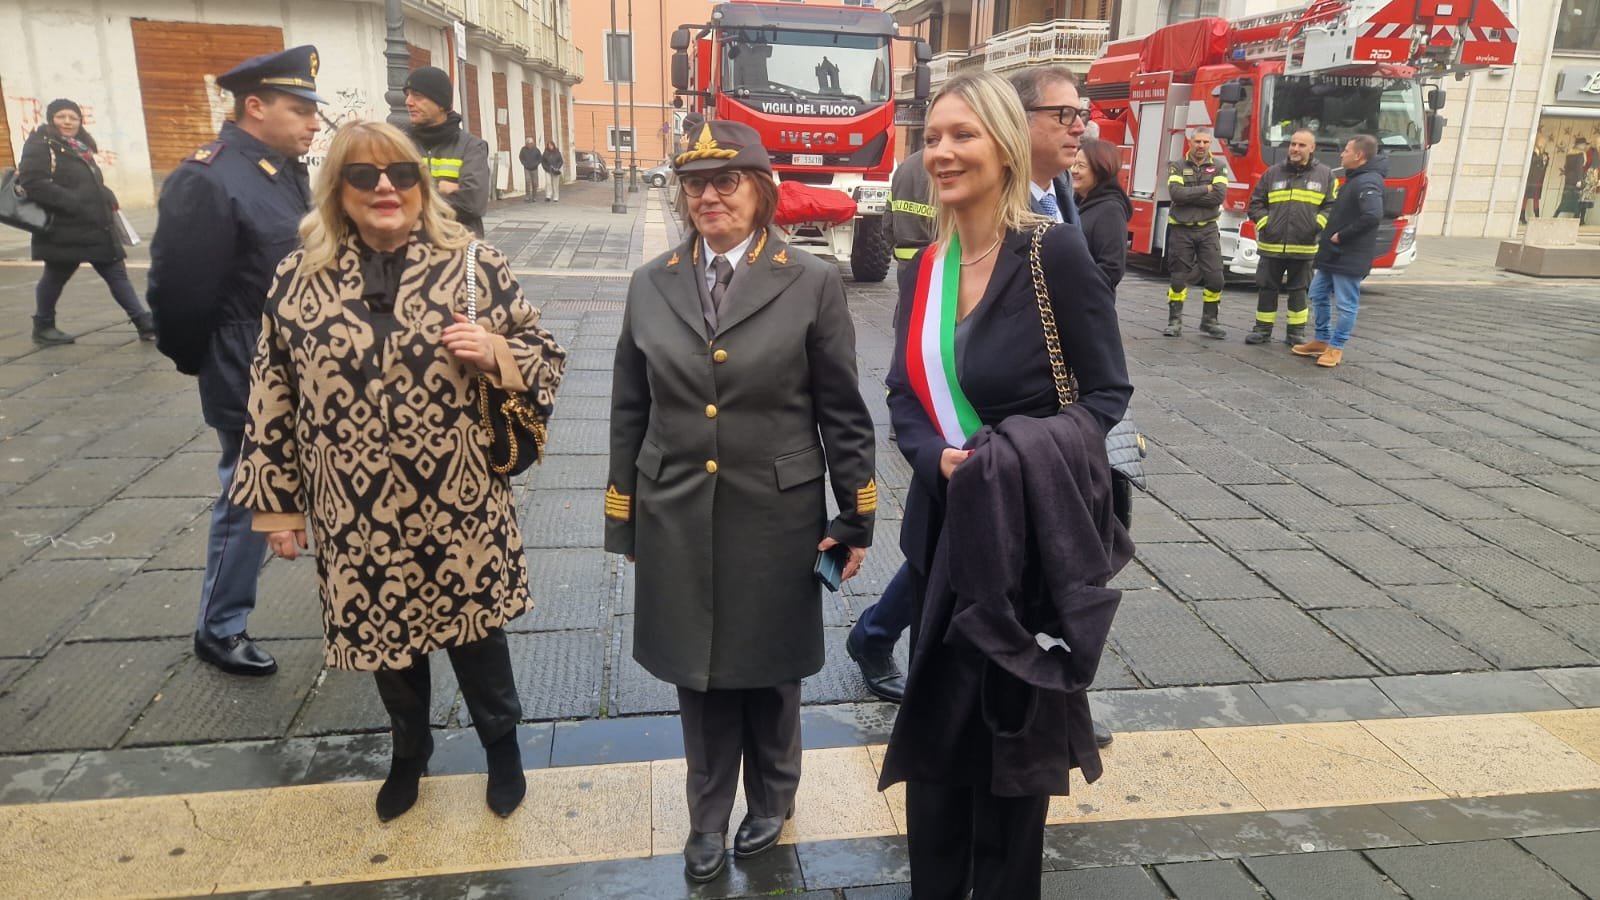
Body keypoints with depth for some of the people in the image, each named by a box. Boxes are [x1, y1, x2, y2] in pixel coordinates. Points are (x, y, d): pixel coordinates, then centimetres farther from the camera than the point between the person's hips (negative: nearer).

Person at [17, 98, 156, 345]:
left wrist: (107, 202, 3)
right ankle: (43, 327, 21)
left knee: (116, 274, 4)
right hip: (64, 229, -7)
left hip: (96, 227, 7)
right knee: (56, 276, 6)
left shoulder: (80, 148, 17)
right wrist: (73, 202, -26)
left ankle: (145, 324, 4)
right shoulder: (40, 146, -8)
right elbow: (33, 184, -20)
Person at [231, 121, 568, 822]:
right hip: (358, 520, 2)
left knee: (474, 630, 14)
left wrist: (494, 353, -20)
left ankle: (501, 744, 39)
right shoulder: (297, 279, 0)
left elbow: (546, 357, 1)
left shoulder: (473, 264, -5)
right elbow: (272, 401, 5)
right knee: (384, 633, 19)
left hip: (459, 511, -2)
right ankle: (409, 750, 45)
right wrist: (277, 505, 6)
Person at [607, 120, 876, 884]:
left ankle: (771, 799, 42)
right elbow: (630, 412, 7)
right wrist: (624, 519, 7)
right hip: (677, 520, 2)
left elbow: (843, 412, -3)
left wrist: (856, 517, -4)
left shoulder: (812, 283, -4)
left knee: (768, 671, 15)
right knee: (698, 676, 13)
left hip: (775, 518, -2)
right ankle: (709, 819, 36)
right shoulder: (650, 285, 4)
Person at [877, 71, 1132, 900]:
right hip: (944, 527, 5)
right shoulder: (924, 270, 4)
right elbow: (904, 395, 6)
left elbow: (1107, 392, -10)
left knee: (1014, 719, 10)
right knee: (936, 712, 14)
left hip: (1031, 528, -5)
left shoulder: (1055, 253, -13)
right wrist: (937, 458, -14)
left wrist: (1024, 461, -24)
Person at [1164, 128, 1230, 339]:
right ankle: (1175, 321, 10)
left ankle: (1209, 320, 10)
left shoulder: (1219, 167, 4)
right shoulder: (1177, 167, 2)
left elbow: (1219, 195, -12)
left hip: (1207, 229, 1)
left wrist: (1189, 196, -13)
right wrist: (1204, 190, -12)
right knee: (1179, 278, 2)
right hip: (1181, 229, -1)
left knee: (1215, 278, -2)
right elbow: (1176, 193, -15)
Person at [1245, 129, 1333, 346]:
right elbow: (1256, 203, 10)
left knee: (1298, 291, 8)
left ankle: (1296, 332, 17)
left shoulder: (1325, 175, 5)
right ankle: (1262, 329, 17)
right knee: (1266, 288, 6)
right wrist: (1264, 223, -4)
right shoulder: (1273, 173, 6)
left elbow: (1332, 206, 5)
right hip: (1272, 246, 1)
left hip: (1303, 247, -1)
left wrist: (1317, 224, -10)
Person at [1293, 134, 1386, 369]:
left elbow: (1373, 216, -32)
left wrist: (1342, 236, -23)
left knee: (1347, 304, 0)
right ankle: (1321, 340, 27)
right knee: (1318, 295, 16)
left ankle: (1336, 347, 8)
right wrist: (1331, 234, 11)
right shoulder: (1355, 178, 14)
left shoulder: (1367, 182, -18)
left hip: (1349, 257, -10)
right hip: (1332, 253, 10)